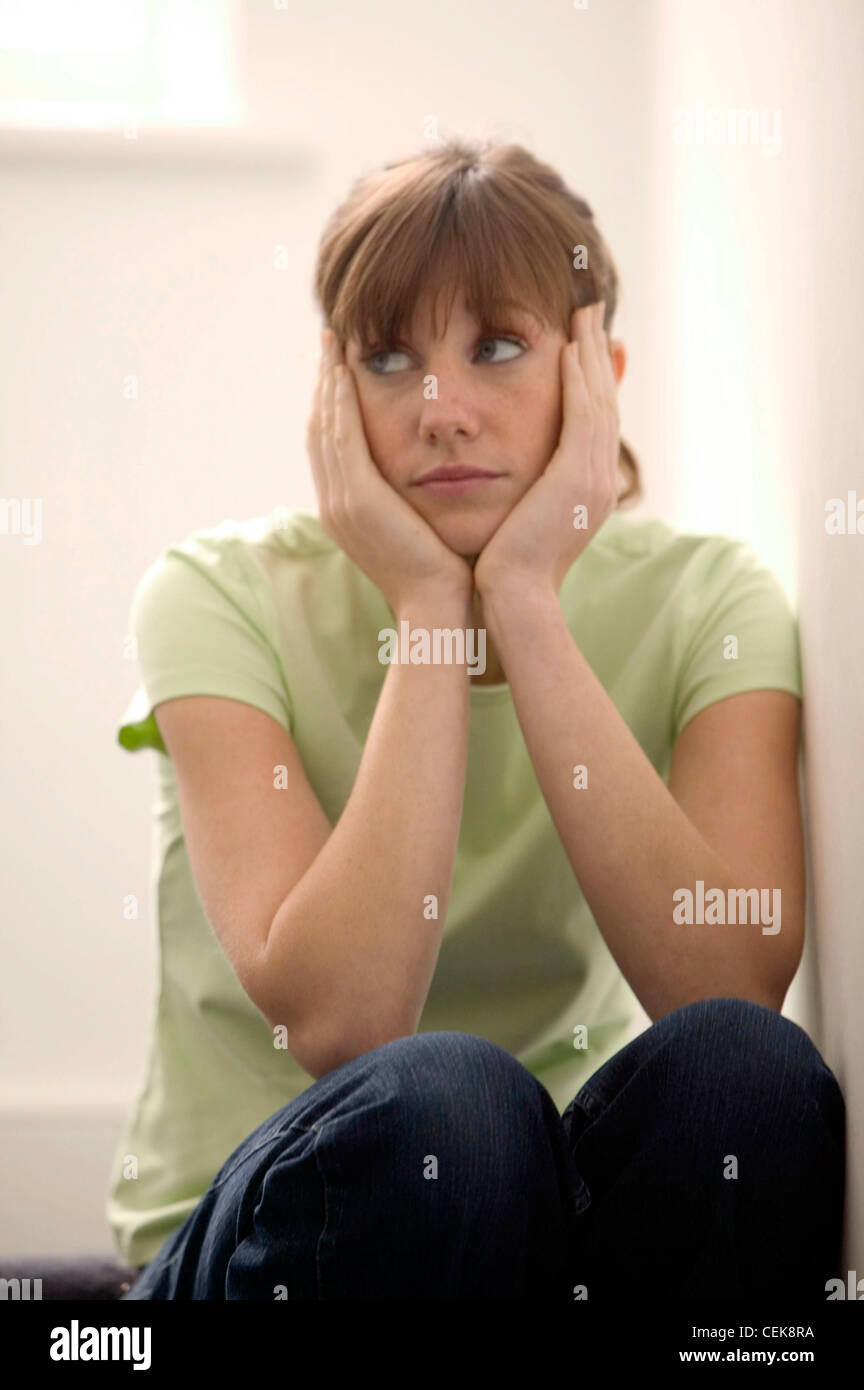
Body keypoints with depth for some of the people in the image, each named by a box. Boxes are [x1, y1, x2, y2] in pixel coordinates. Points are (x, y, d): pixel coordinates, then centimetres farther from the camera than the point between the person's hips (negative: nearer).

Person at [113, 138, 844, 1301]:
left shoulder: (707, 603, -6)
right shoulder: (223, 596, -12)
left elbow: (733, 983, -23)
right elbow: (335, 1020, -25)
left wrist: (525, 600, -23)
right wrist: (429, 606, -22)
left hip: (551, 1202, 3)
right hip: (243, 1237, -2)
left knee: (742, 1066, -28)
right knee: (440, 1098, -34)